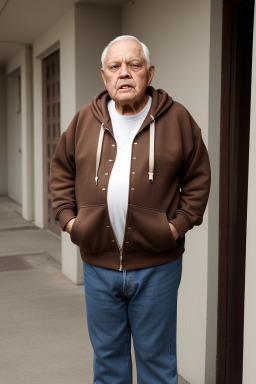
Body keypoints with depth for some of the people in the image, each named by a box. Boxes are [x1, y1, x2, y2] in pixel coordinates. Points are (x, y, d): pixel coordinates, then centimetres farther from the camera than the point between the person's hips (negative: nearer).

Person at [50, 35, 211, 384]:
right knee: (107, 356, 18)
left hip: (156, 267, -2)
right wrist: (67, 217, 4)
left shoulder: (177, 119, -2)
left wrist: (180, 224, -7)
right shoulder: (84, 120, 6)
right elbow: (61, 170, 15)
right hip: (98, 264, 3)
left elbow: (198, 177, 3)